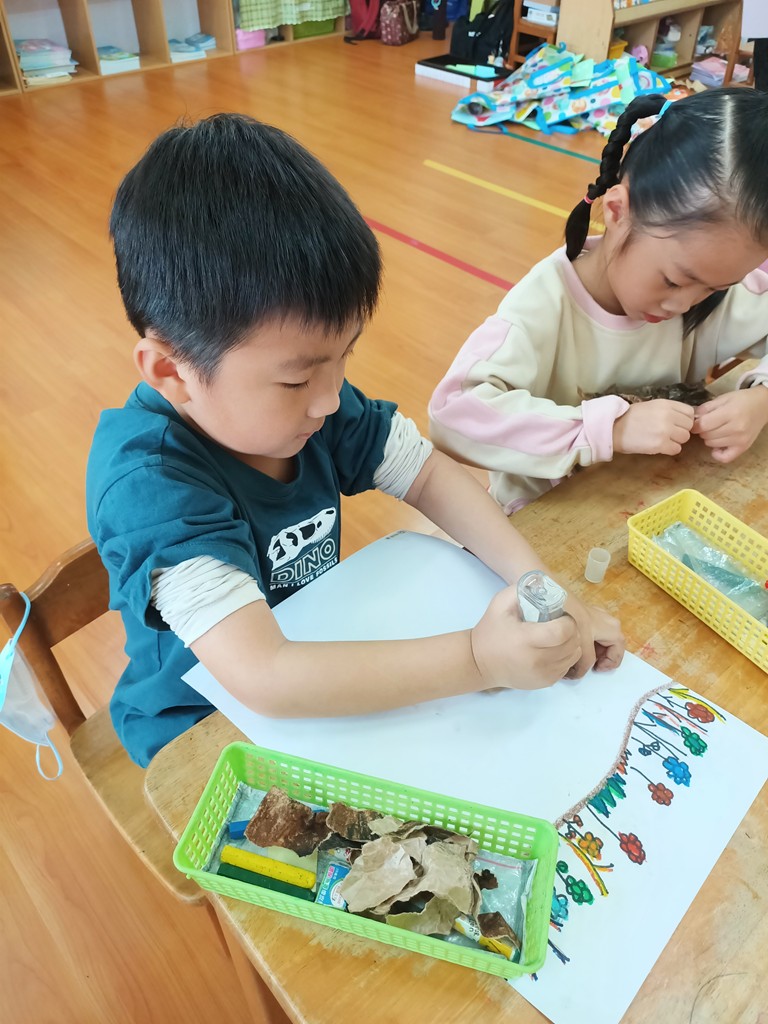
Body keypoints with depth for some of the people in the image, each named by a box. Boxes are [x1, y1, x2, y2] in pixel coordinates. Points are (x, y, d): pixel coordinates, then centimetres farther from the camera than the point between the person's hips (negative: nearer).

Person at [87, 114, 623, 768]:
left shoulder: (298, 390, -14)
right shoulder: (147, 480, -32)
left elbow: (429, 473, -8)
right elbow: (261, 677, -39)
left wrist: (538, 583, -21)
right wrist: (476, 660, -40)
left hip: (322, 655, 5)